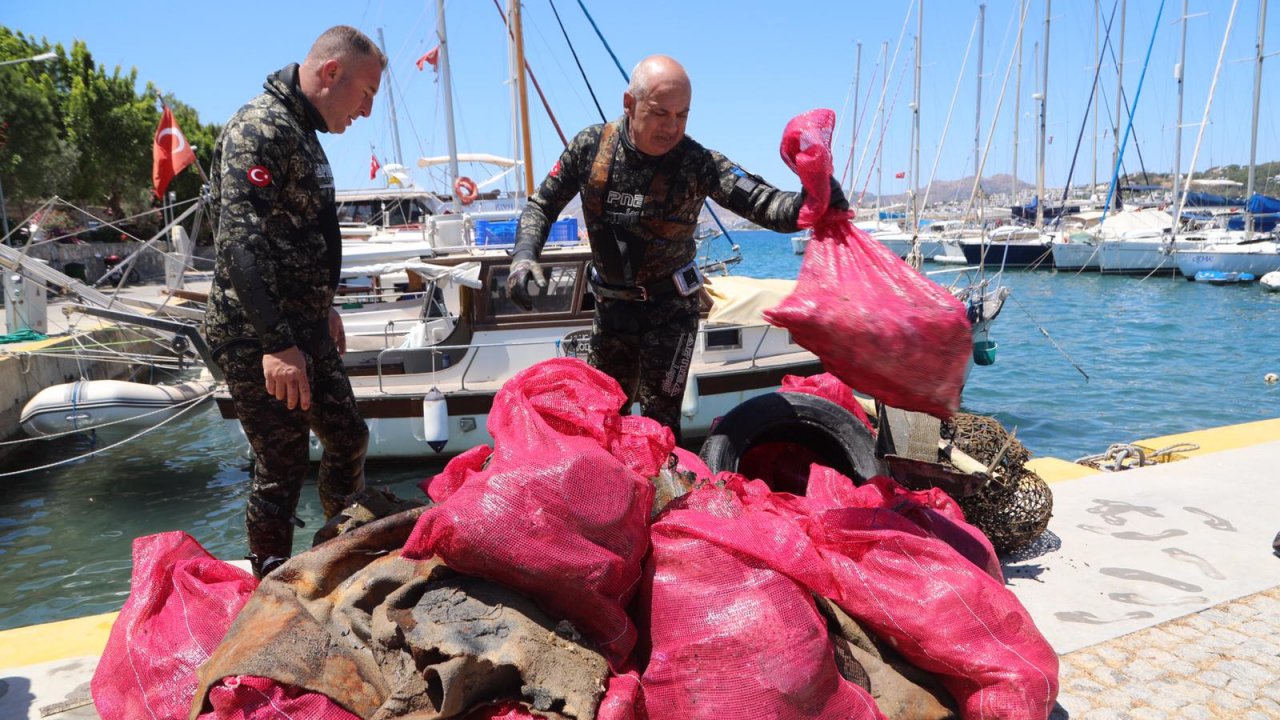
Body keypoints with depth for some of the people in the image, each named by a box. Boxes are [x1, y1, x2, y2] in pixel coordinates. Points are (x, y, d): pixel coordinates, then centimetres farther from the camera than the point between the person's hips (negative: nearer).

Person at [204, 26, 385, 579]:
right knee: (282, 470, -2)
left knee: (348, 438, 17)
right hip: (257, 341, -10)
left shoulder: (303, 133, 15)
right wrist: (276, 344, -29)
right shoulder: (260, 128, -16)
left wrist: (323, 306, 27)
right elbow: (239, 240, -25)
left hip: (305, 330, 10)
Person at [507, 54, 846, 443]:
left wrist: (809, 203, -53)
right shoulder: (591, 147, -12)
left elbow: (763, 203, -31)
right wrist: (524, 255, -18)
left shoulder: (697, 163, -20)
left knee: (660, 417, -3)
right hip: (611, 304, 3)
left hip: (669, 308, -3)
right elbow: (542, 206, -1)